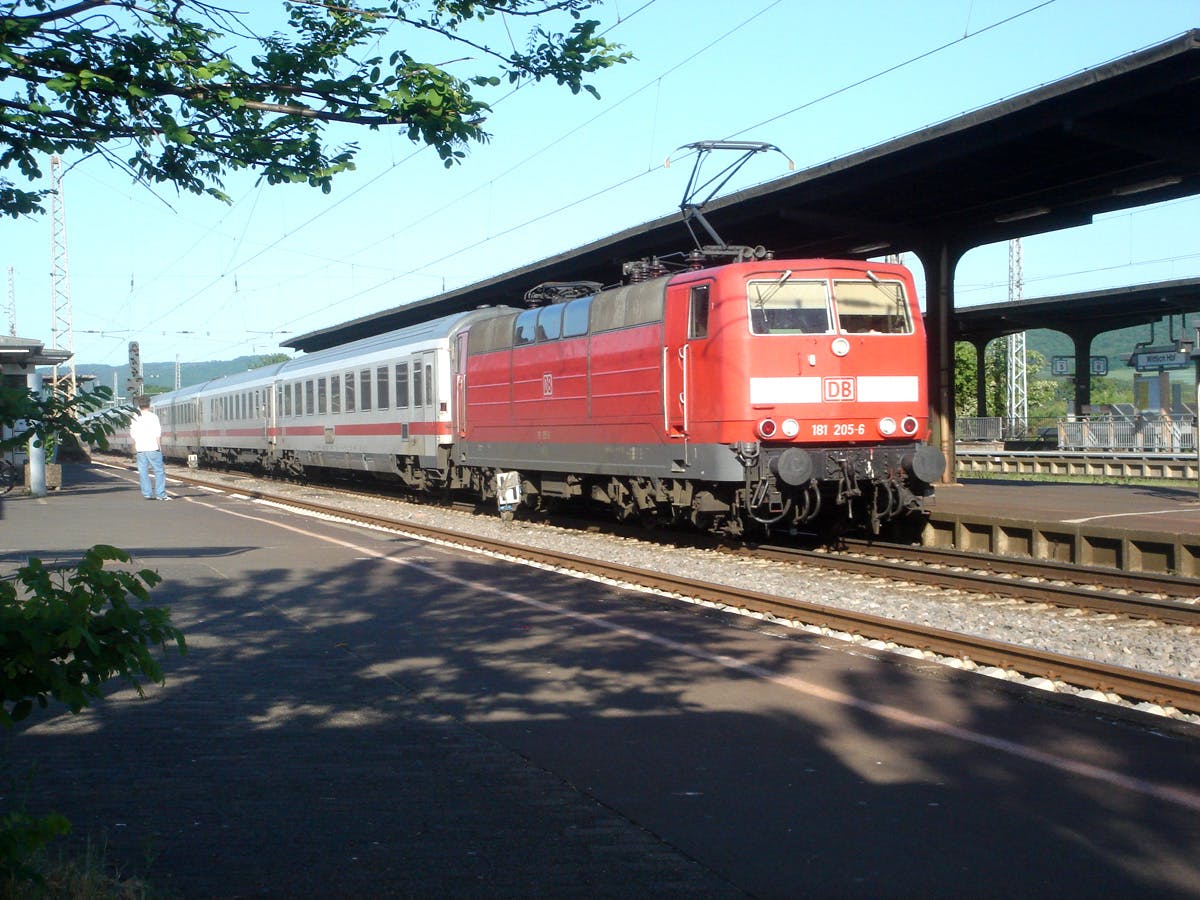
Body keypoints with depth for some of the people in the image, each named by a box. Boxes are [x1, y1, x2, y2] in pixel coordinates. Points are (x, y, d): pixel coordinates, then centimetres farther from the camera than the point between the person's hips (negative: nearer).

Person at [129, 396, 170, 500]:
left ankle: (147, 494, 5)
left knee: (143, 472, 7)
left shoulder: (135, 418, 8)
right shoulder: (153, 417, -5)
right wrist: (159, 445, -1)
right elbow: (158, 433, -8)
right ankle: (160, 494, -7)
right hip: (152, 448, -5)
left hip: (140, 449, 5)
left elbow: (132, 435, 13)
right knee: (159, 471, -2)